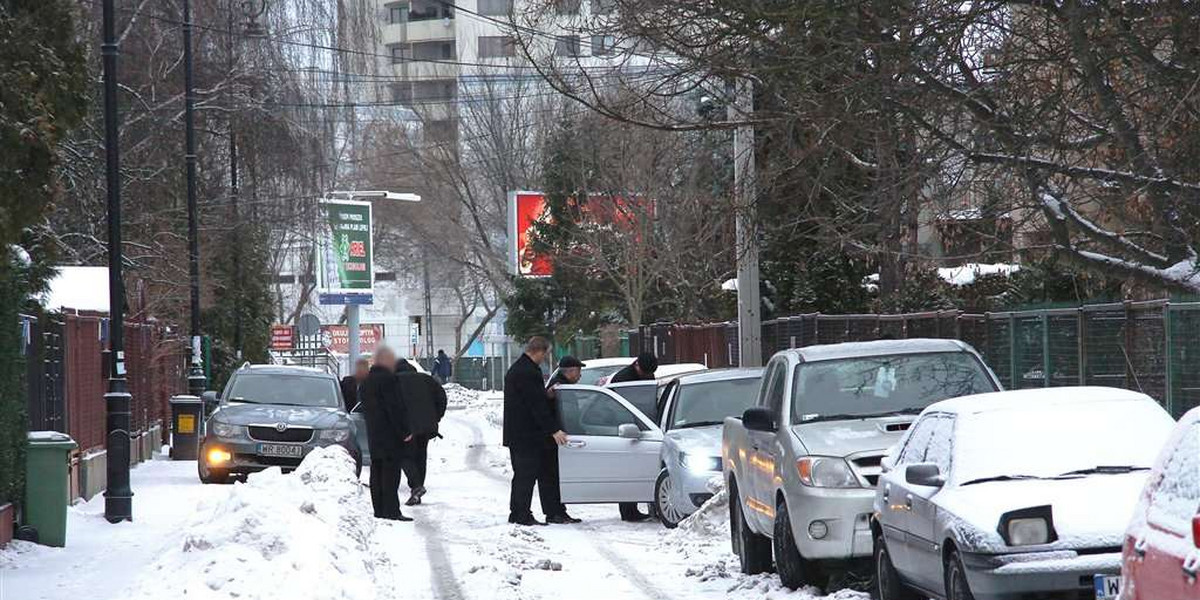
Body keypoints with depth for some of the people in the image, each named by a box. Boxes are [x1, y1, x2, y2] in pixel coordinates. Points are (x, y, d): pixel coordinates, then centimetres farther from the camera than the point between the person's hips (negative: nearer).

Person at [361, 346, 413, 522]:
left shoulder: (367, 381, 15)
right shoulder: (386, 379, -14)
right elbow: (395, 407, -18)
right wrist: (405, 431, -15)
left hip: (373, 434, 9)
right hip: (389, 434, -9)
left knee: (377, 473, 10)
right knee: (391, 473, -9)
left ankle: (379, 510, 13)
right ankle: (391, 511, -12)